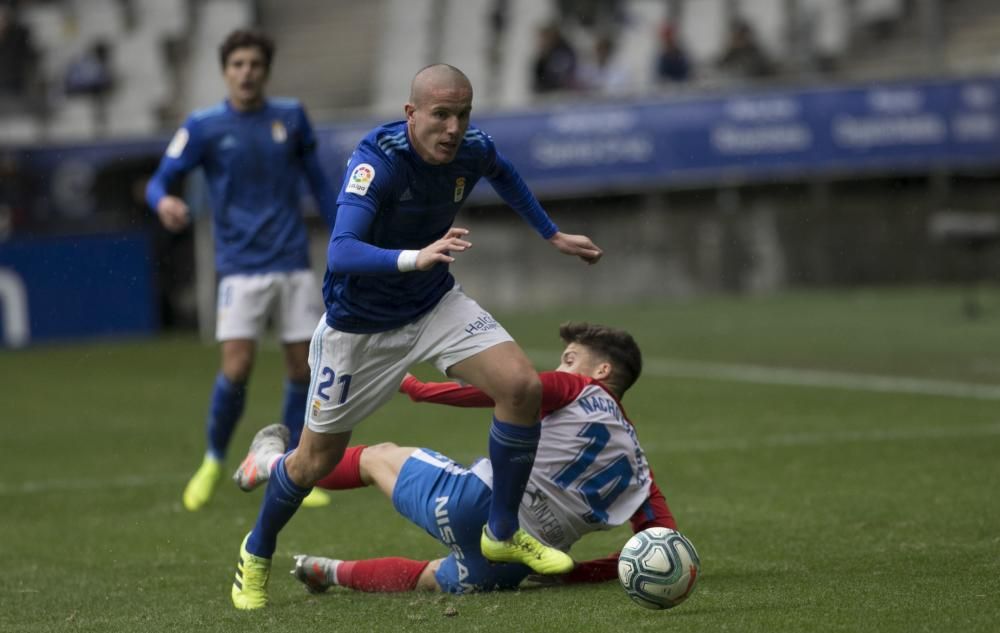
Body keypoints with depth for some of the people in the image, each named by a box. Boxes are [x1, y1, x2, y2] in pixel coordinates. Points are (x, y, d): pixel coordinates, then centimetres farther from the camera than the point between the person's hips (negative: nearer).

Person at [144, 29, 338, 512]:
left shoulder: (291, 117, 4)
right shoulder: (203, 127, -3)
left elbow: (316, 179, 15)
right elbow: (160, 181, -2)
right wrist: (163, 202, -25)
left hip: (293, 263, 3)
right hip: (241, 267, -2)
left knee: (303, 369, 0)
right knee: (236, 369, -13)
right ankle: (213, 463, 10)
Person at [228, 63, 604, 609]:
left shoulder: (473, 151, -13)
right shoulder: (376, 161, -31)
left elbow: (502, 174, 15)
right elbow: (340, 253, -45)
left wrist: (552, 235, 16)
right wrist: (416, 257, -60)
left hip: (435, 306, 4)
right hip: (358, 325, -4)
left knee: (522, 386, -18)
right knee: (316, 460, 6)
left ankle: (502, 534, -1)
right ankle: (256, 555, 36)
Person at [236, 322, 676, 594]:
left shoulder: (577, 390, 1)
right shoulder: (635, 463, 15)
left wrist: (419, 389, -6)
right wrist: (578, 573, 9)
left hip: (471, 504, -5)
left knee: (379, 456, 23)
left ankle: (275, 464, 44)